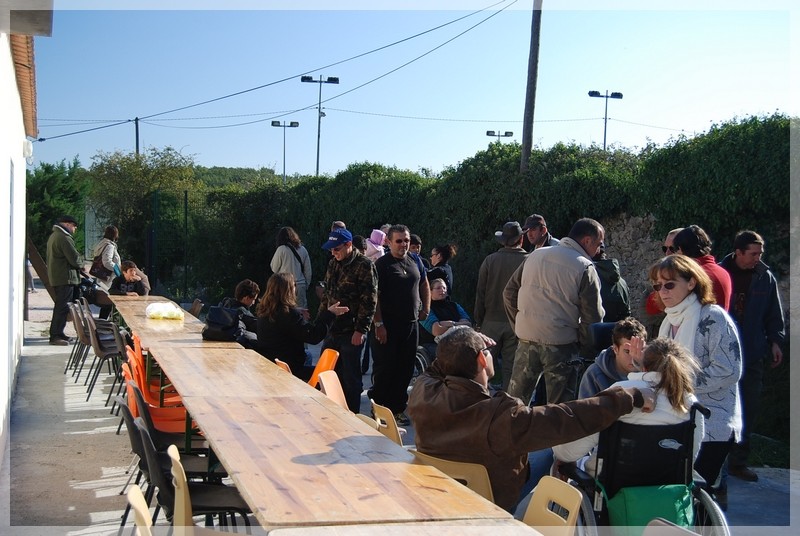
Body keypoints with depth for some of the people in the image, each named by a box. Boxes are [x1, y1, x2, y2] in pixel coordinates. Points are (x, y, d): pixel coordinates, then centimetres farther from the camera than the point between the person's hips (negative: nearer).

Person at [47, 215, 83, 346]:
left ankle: (57, 334, 21)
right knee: (62, 307, -8)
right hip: (65, 277, -11)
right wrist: (80, 266, 1)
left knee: (60, 306, 16)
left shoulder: (54, 236, 19)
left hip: (56, 276, 11)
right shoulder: (64, 238, -16)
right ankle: (56, 336, -8)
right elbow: (74, 257, -20)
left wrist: (77, 266, 13)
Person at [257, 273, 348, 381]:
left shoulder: (264, 312, 3)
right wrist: (329, 314, -15)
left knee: (307, 356, 29)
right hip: (288, 369, -9)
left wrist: (300, 317, 22)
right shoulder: (290, 313, -22)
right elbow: (313, 336, -21)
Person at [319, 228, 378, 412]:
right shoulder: (333, 264, 12)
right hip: (331, 328, 7)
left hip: (351, 331, -7)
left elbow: (369, 301, -14)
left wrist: (361, 330, -17)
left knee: (350, 377, 2)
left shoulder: (364, 266, -11)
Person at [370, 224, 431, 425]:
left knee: (405, 370, 10)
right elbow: (374, 296, -12)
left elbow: (424, 285, 24)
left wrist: (425, 309, 13)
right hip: (388, 326, -5)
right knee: (384, 370, -1)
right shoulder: (381, 264, -8)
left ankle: (397, 408, 21)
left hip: (410, 324, 6)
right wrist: (379, 324, -17)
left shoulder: (415, 261, 10)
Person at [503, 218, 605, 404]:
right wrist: (587, 350, 3)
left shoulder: (535, 255, 8)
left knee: (514, 401, 13)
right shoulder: (585, 268, -7)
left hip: (527, 339, 5)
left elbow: (510, 293, 12)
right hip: (560, 345, -4)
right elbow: (592, 317, -8)